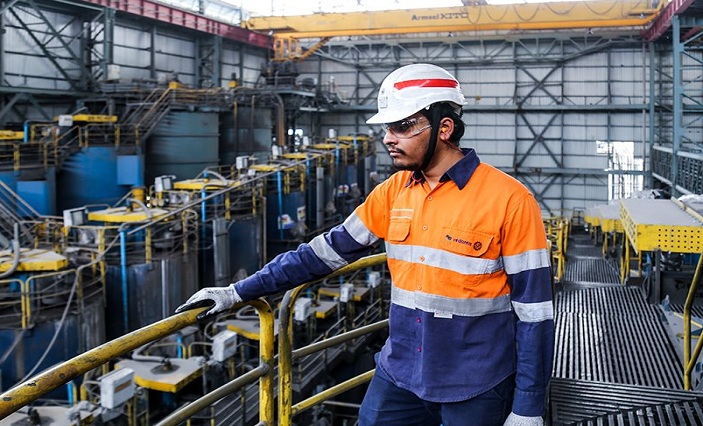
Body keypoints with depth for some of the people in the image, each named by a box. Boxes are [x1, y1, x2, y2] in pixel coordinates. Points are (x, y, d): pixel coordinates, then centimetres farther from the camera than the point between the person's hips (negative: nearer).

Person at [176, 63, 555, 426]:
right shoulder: (393, 192, 1)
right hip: (400, 374, 4)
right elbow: (328, 250, 4)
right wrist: (239, 293, 1)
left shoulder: (508, 199, -15)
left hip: (475, 388, -4)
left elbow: (533, 307, -11)